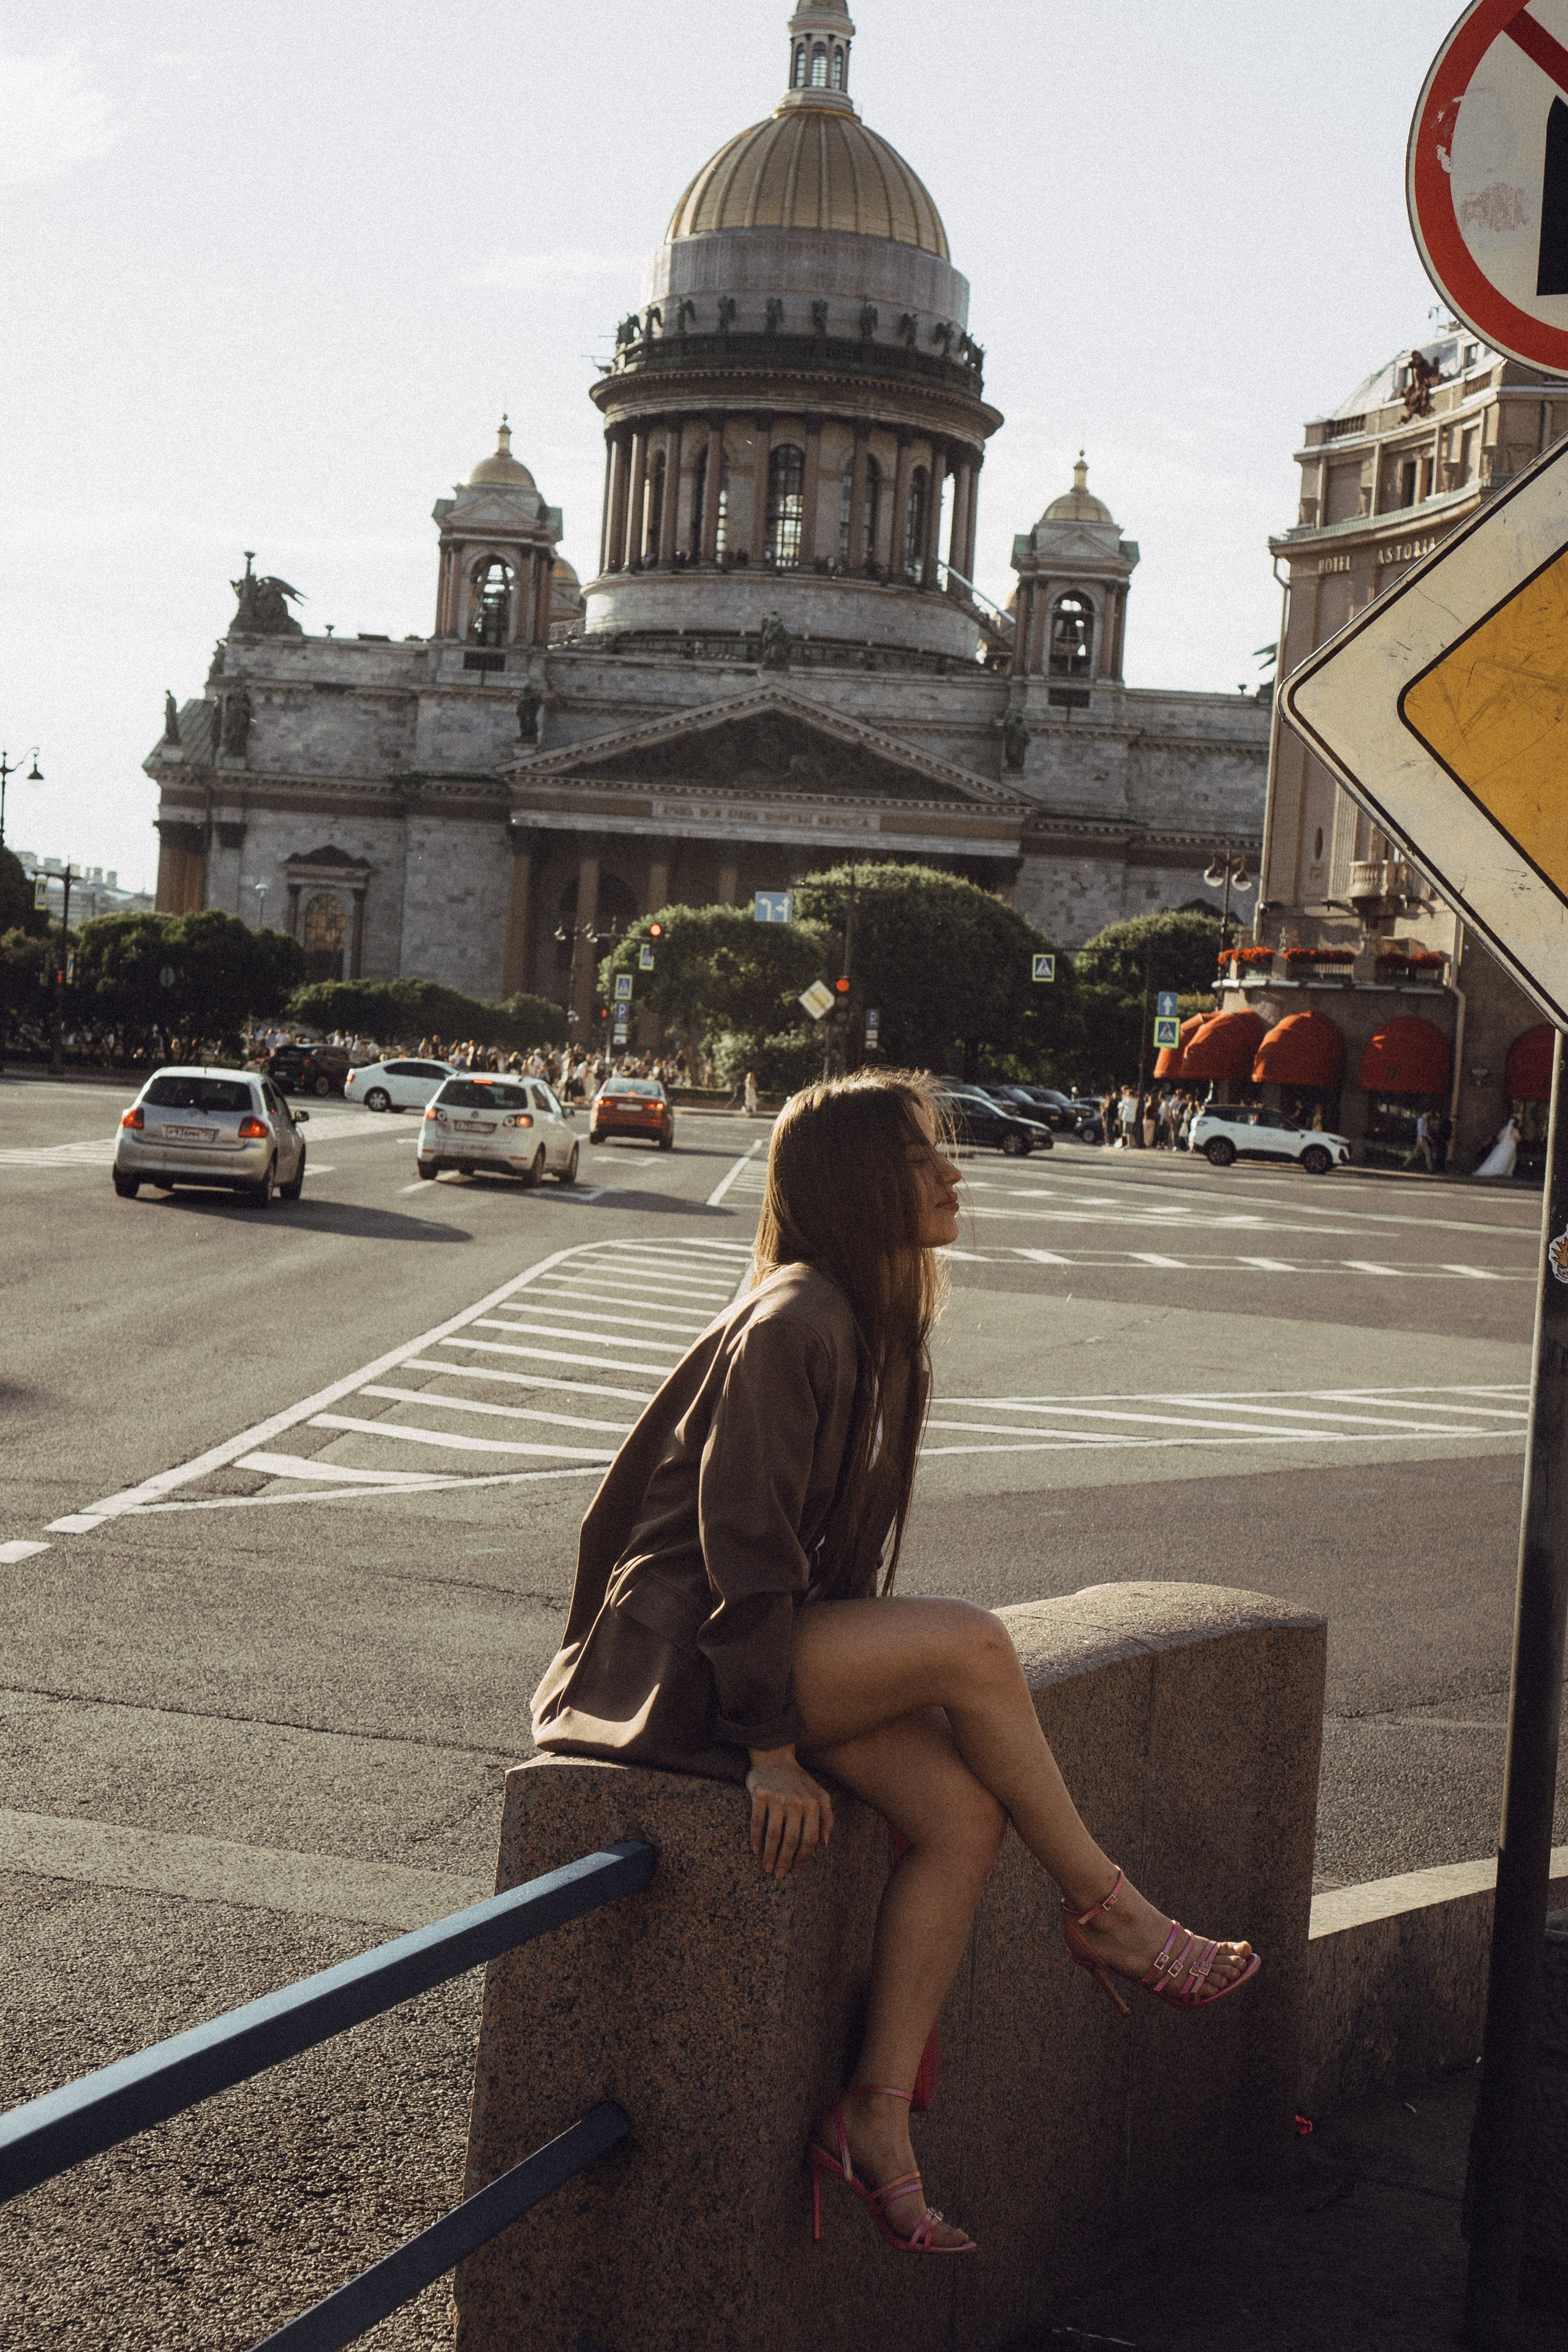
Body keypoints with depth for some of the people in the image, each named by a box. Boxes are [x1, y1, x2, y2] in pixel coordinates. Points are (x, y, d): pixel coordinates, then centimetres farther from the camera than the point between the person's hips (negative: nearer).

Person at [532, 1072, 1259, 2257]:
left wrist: (863, 1674, 13)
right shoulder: (794, 1322, -18)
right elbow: (742, 1537, -21)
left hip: (788, 1629, 9)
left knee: (965, 1811, -14)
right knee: (969, 1639, -26)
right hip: (676, 1648, -9)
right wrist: (771, 1746, -20)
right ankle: (1103, 1911, -8)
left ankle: (877, 2115, -7)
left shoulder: (878, 1318, 11)